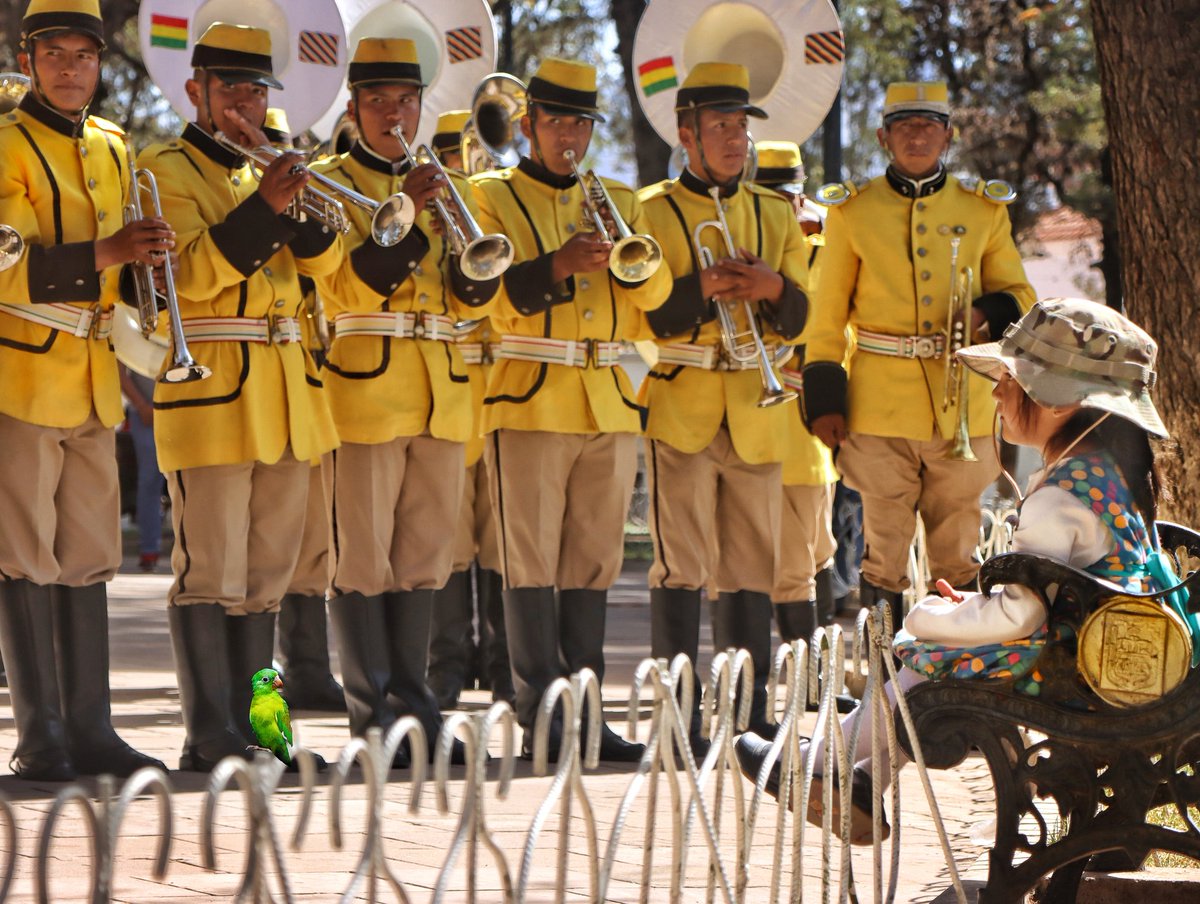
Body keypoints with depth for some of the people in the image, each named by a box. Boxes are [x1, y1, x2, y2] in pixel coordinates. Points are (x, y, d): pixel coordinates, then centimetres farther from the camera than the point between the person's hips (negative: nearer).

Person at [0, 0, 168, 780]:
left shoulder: (114, 148, 15)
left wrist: (143, 263, 5)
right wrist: (104, 253, -27)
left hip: (93, 383, 7)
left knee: (89, 558, 9)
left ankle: (89, 727, 13)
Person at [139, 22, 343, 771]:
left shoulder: (261, 169, 20)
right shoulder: (169, 169, -1)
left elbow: (323, 256, 7)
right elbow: (190, 272, -16)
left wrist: (291, 182, -9)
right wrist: (263, 204, -24)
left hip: (287, 392, 7)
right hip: (211, 391, -7)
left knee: (267, 572, 8)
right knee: (211, 572, -9)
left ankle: (252, 724, 12)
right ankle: (210, 736, -9)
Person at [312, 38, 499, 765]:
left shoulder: (437, 186, 19)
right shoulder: (331, 182, 3)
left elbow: (473, 301, 11)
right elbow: (346, 287, -12)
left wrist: (472, 255, -10)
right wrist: (407, 215, -20)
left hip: (442, 395, 6)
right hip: (367, 390, -6)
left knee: (425, 551, 7)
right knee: (365, 555, -5)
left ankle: (413, 699, 12)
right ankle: (372, 710, -3)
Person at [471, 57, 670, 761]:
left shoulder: (618, 201, 18)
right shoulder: (490, 196, 5)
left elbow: (655, 292, 6)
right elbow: (483, 298, -7)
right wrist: (557, 266, -20)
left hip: (610, 405, 5)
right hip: (529, 403, -4)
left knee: (593, 564, 5)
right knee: (532, 563, -6)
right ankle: (542, 717, -5)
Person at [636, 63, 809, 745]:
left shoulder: (777, 215, 15)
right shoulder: (652, 213, 2)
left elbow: (798, 318, 8)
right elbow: (640, 319, -5)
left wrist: (773, 288, -14)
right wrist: (702, 290, -21)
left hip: (757, 415, 4)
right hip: (681, 408, -4)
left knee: (754, 567, 6)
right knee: (683, 566, -7)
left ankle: (751, 714, 11)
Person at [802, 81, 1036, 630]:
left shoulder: (984, 210, 10)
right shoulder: (853, 211, 5)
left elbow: (1019, 296, 13)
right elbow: (827, 317, 5)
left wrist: (987, 315, -10)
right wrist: (824, 398, -3)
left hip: (961, 408, 1)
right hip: (880, 408, -1)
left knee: (958, 553, 5)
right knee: (884, 549, 0)